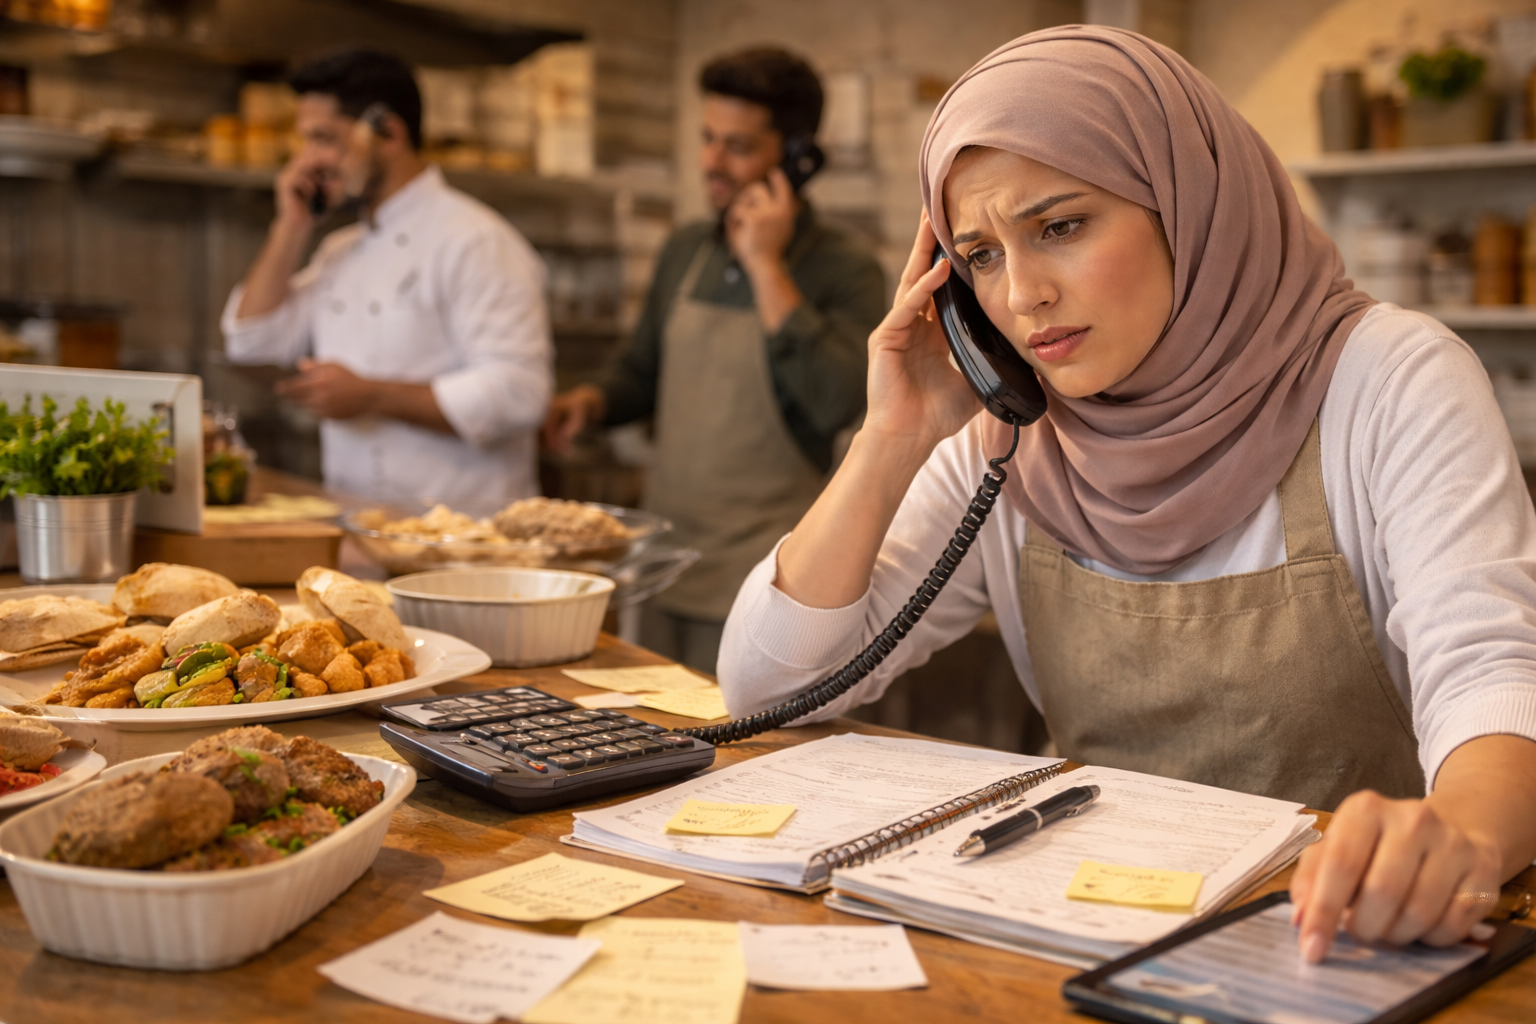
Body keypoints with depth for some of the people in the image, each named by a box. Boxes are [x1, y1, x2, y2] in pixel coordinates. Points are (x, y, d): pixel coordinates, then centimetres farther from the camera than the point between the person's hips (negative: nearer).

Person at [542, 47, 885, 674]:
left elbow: (837, 403, -24)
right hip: (663, 566, 6)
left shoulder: (844, 272, -8)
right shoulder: (685, 251, 9)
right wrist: (593, 400, 1)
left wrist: (767, 267, -20)